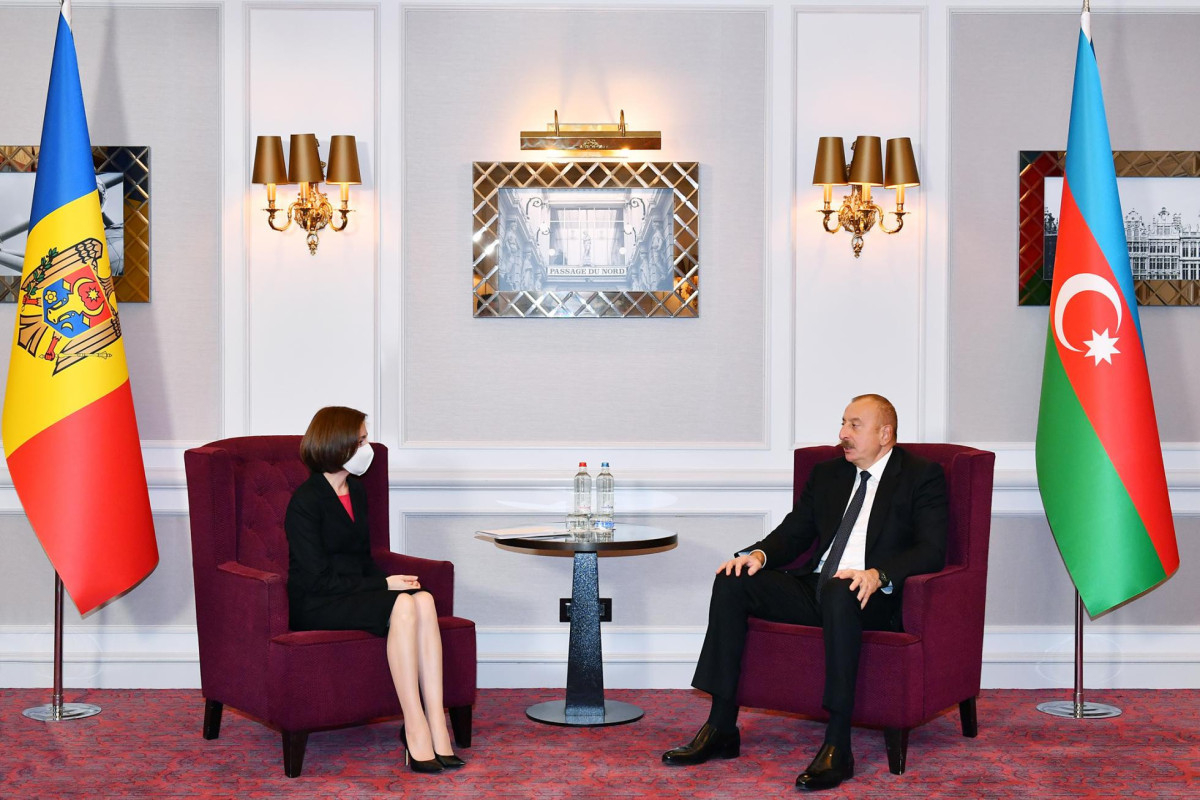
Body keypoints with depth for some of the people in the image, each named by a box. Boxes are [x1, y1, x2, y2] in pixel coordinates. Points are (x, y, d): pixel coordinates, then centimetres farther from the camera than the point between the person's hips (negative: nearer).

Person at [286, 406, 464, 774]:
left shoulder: (356, 492, 15)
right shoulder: (306, 500, -10)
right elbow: (318, 578, -16)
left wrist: (389, 579, -2)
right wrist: (384, 585, -18)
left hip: (354, 592, 7)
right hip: (315, 606, -7)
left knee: (424, 600, -24)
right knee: (402, 605, -32)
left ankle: (436, 725, -30)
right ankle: (415, 728, -30)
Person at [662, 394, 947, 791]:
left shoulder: (922, 476, 2)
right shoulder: (826, 474, 20)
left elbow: (932, 550, -10)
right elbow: (794, 533, 17)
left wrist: (878, 574, -28)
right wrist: (759, 554, -6)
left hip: (875, 596, -6)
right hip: (814, 587, 6)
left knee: (837, 592, -40)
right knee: (732, 582, -14)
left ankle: (837, 746, -38)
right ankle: (721, 728, -14)